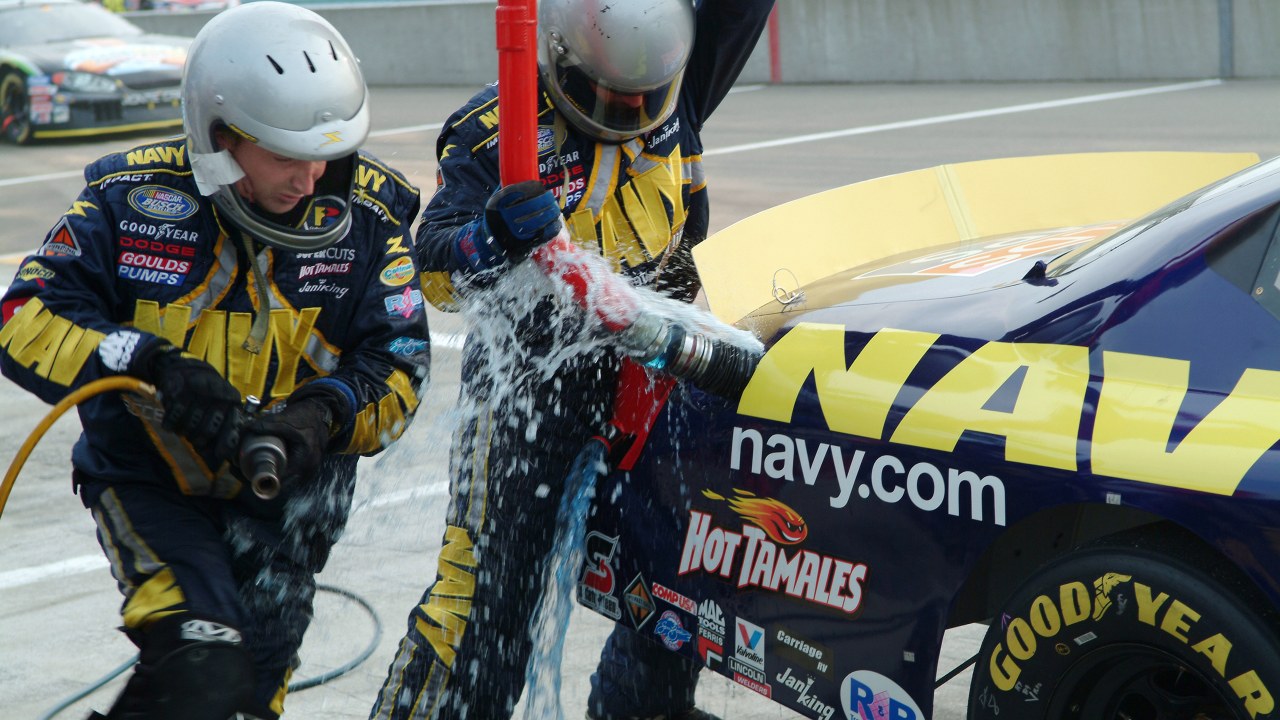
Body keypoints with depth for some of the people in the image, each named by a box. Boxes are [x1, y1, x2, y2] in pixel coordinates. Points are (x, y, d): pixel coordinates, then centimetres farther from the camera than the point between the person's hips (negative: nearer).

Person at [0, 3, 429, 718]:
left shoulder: (367, 216, -10)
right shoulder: (133, 197, -15)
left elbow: (396, 365, -8)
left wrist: (322, 417, -30)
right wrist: (154, 365, -32)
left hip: (287, 491, 3)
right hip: (151, 482, -3)